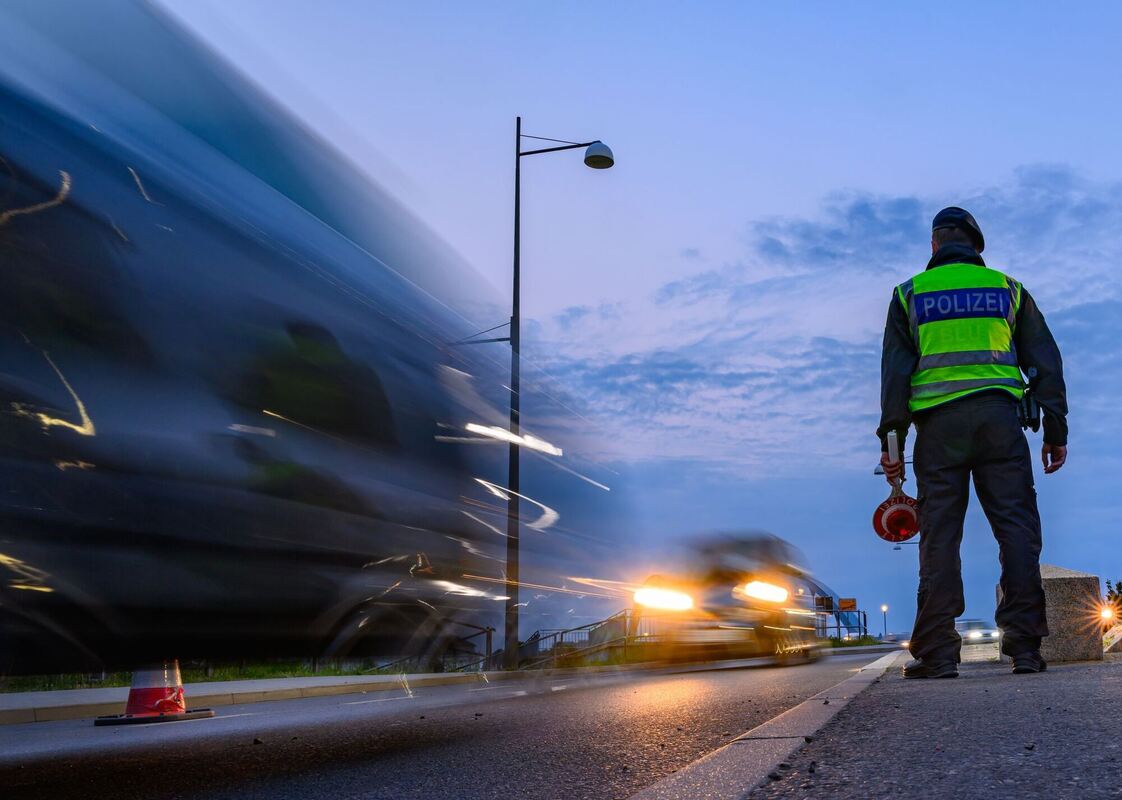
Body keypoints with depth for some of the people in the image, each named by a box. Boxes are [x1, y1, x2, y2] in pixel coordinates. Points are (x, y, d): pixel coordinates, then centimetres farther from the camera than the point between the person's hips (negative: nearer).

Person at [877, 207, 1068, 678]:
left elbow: (895, 369, 4)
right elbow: (1045, 361, 11)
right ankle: (1024, 646, -5)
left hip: (938, 421, -1)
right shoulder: (1008, 289, 17)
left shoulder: (910, 293, 13)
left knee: (939, 533, -2)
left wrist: (891, 438, 2)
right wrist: (1056, 432, 11)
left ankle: (937, 653, -6)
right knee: (1017, 527, 1)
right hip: (999, 417, 1)